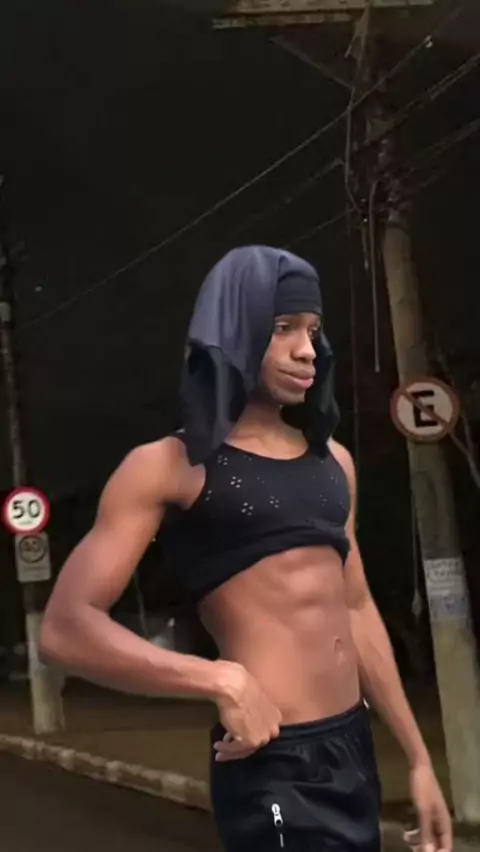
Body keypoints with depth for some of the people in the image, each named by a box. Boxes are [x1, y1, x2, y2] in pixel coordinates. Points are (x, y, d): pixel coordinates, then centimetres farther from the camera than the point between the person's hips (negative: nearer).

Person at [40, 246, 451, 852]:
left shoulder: (333, 461, 11)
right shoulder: (171, 465, -8)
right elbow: (66, 627, -14)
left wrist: (418, 758, 16)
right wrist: (222, 681, -23)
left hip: (354, 750, 7)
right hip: (272, 764, -7)